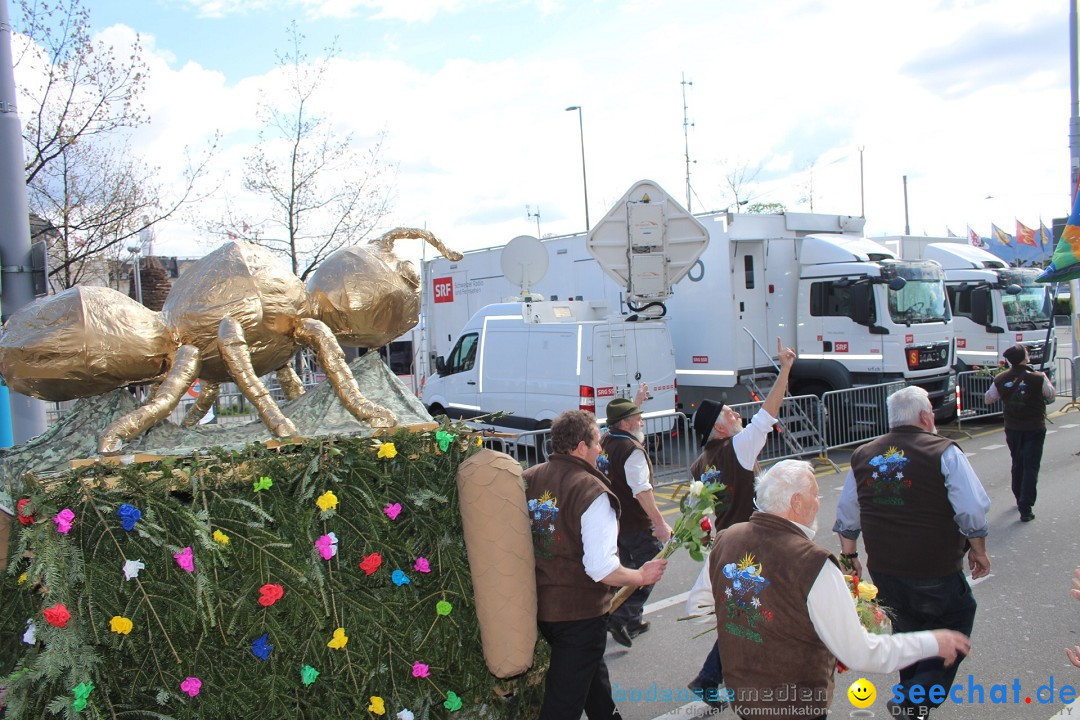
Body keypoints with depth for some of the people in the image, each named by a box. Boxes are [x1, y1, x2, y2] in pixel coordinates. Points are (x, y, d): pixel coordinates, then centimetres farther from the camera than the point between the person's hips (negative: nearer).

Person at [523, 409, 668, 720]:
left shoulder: (527, 480, -2)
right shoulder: (591, 491, -22)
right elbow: (602, 569, -26)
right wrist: (642, 576, -9)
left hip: (538, 604, 7)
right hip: (580, 612, -7)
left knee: (591, 670, 30)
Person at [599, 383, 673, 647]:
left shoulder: (607, 440, 4)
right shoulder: (632, 450, -22)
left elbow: (623, 418, 28)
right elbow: (642, 490, -28)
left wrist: (637, 401, 37)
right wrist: (660, 522, -26)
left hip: (616, 521, 9)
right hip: (637, 524, -9)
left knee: (630, 569, 21)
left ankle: (633, 621, 31)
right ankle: (621, 618, -9)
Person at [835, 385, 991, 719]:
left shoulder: (863, 456, 4)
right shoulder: (944, 453, -12)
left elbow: (846, 516, 11)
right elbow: (972, 512, -13)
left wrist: (849, 555, 21)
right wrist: (978, 551, 3)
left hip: (883, 571, 5)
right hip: (936, 572, -5)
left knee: (908, 631, 22)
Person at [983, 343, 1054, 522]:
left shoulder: (1000, 379, -7)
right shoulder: (1038, 378, -16)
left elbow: (988, 399, 6)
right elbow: (1050, 395, 2)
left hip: (1012, 428, 3)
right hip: (1034, 428, -3)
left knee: (1017, 464, 20)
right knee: (1031, 467, -1)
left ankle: (1020, 500, 35)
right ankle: (1025, 508, -8)